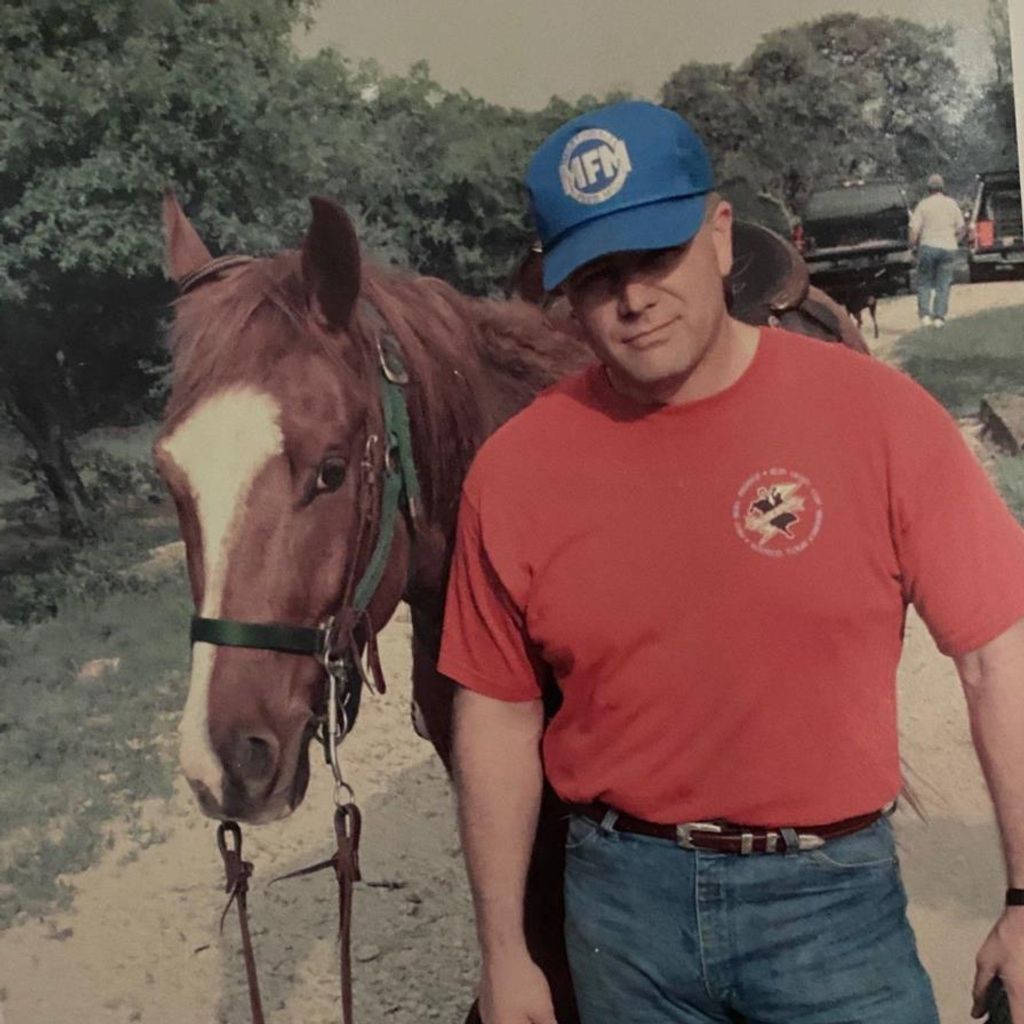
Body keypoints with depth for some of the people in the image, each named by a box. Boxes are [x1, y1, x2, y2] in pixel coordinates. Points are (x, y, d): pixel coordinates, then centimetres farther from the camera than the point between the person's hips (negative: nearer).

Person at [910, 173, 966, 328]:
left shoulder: (923, 205, 0)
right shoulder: (952, 204, 7)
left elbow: (914, 230, -6)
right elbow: (962, 229, 7)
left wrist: (914, 245, 9)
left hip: (928, 246, -1)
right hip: (948, 247, 2)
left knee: (924, 282, 9)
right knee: (943, 284, 7)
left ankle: (925, 315, -5)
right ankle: (939, 317, 0)